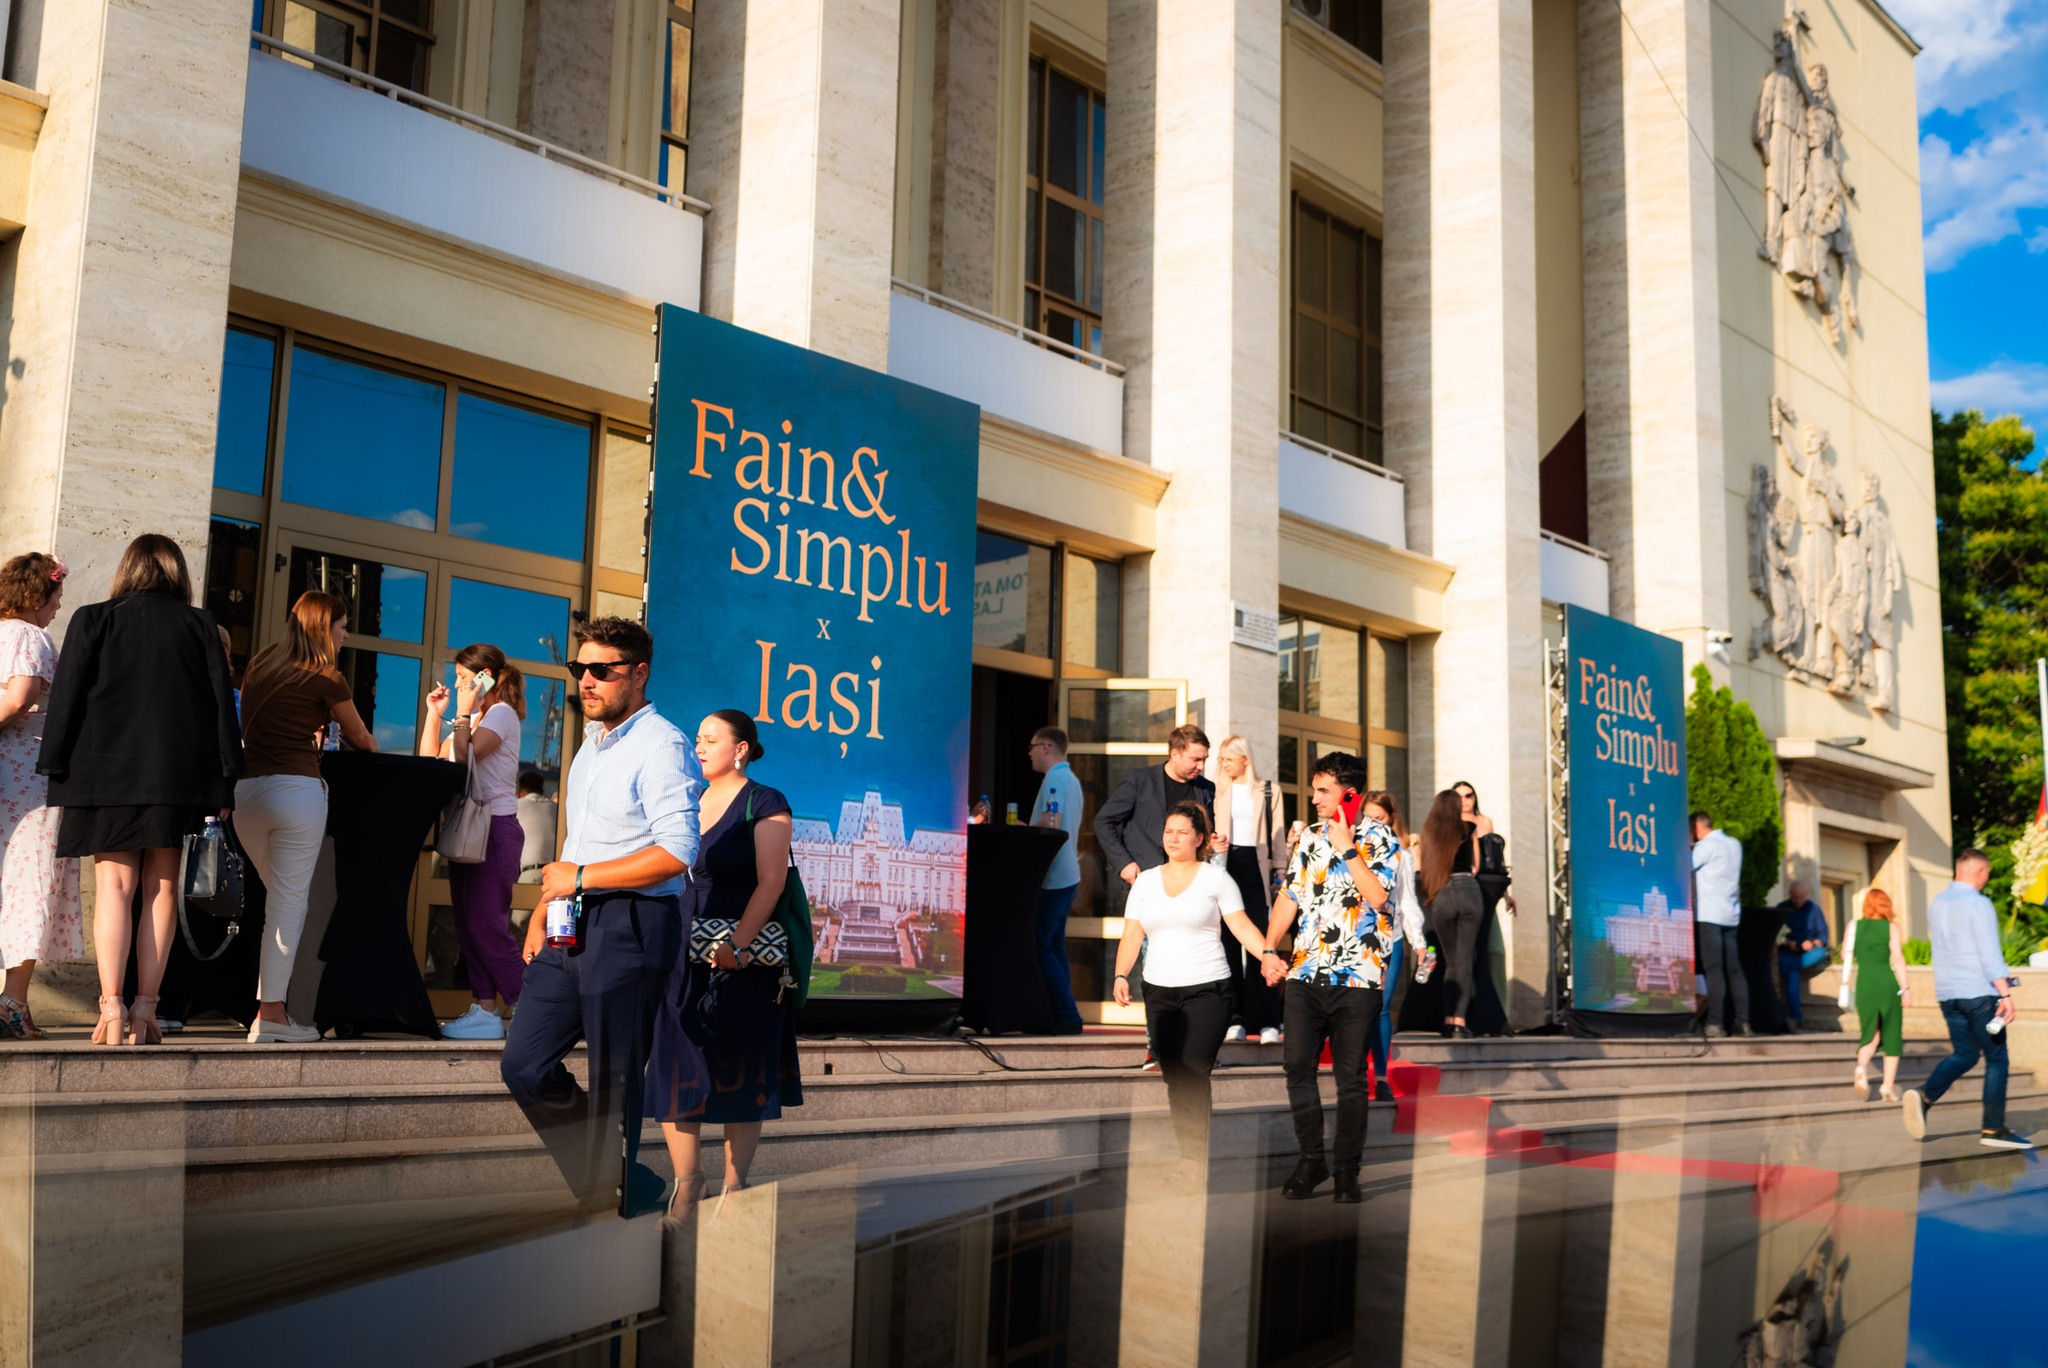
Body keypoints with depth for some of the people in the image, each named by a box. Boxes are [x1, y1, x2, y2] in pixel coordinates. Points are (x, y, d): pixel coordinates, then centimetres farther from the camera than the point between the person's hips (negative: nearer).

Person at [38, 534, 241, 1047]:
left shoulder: (93, 620, 5)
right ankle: (145, 1011, 2)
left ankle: (112, 1010, -11)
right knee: (161, 887, 6)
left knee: (114, 884, 0)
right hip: (182, 773, 1)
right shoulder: (200, 626, 7)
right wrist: (225, 780, 7)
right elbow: (222, 702, 4)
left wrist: (57, 771, 6)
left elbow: (67, 699, 2)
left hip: (108, 772, -1)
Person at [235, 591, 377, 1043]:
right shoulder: (326, 678, 0)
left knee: (282, 897, 16)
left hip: (245, 789, 6)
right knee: (289, 902, -1)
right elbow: (361, 738, 16)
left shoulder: (258, 665, 15)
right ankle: (270, 1013, -2)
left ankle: (272, 1002, 13)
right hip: (297, 788, -6)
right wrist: (369, 743, 39)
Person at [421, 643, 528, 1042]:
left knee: (487, 926, -12)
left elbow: (465, 757, -20)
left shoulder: (502, 714, -7)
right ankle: (483, 1010, 7)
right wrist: (434, 713, 13)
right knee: (467, 926, 6)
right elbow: (430, 761, 17)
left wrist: (464, 712, -11)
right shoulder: (471, 720, 21)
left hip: (495, 828, -10)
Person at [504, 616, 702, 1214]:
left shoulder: (661, 746, -12)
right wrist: (544, 909, 17)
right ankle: (631, 1184, 24)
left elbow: (676, 854, -23)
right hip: (574, 925, 10)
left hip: (630, 927, -9)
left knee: (611, 1083, 0)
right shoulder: (593, 742, 18)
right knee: (524, 1065, 11)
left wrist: (581, 878, -16)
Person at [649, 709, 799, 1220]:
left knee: (741, 1071, 1)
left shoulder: (764, 804, -4)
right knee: (675, 1065, 1)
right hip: (685, 951, 6)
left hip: (744, 953, -6)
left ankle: (734, 1186, 9)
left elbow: (771, 881, -12)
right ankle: (687, 1181, 10)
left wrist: (736, 944, -22)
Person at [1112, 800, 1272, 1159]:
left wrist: (1269, 957, -19)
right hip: (1159, 992, 4)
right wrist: (1121, 976, -5)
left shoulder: (1216, 878, 2)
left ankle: (1196, 1156, -5)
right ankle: (1189, 1157, 13)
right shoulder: (1145, 881, 11)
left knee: (1194, 1073, -12)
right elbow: (1132, 934, 8)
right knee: (1173, 1076, 4)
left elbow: (1242, 927, -4)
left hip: (1206, 991, -4)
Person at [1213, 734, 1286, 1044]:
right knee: (1228, 943, 2)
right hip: (1226, 866, 2)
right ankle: (1236, 1018, 6)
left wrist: (1280, 875, 0)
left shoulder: (1268, 791, 6)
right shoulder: (1218, 791, 11)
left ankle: (1267, 1021, -2)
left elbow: (1277, 836, 6)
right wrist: (1214, 842, -7)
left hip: (1255, 867, -2)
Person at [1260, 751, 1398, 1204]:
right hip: (1306, 974, 4)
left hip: (1357, 979, -4)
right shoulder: (1310, 837, 13)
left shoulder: (1380, 840, -2)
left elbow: (1377, 895, -18)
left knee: (1350, 1077, 3)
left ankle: (1347, 1168, 14)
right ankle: (1311, 1159, 16)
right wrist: (1270, 949, 1)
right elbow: (1289, 896, 11)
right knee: (1297, 1065, 2)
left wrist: (1346, 848, -15)